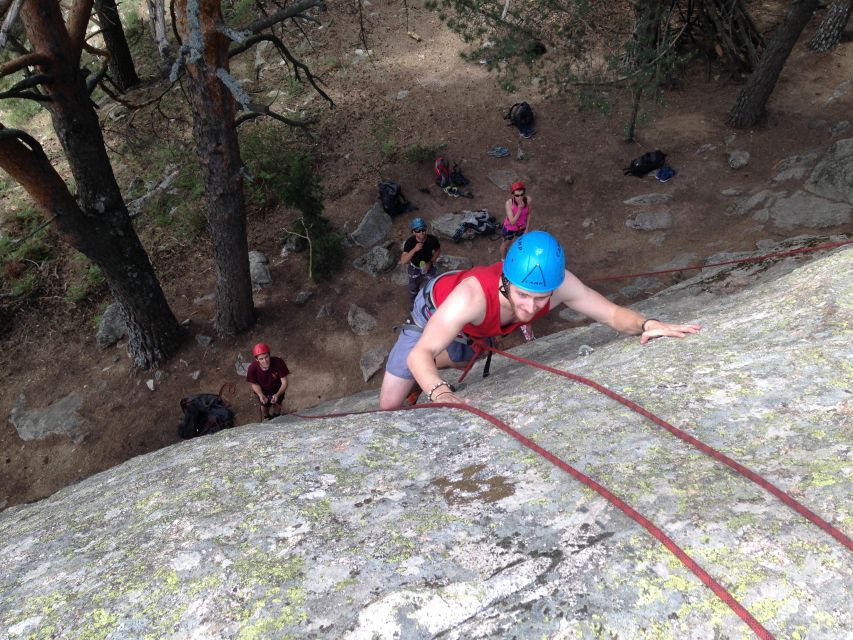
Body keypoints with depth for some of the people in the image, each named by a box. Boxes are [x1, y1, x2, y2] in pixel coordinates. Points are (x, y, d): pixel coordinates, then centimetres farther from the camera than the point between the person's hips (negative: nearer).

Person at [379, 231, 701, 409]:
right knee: (390, 404, -3)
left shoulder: (560, 284, -37)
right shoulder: (472, 297, -49)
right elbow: (419, 354, -50)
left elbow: (613, 313, -23)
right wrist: (439, 393, -70)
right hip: (435, 310, -4)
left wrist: (646, 325, -44)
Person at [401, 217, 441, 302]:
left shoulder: (432, 239, -29)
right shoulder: (410, 242, -33)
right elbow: (403, 261, -40)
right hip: (414, 268, 0)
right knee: (413, 290, 20)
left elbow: (438, 250, -6)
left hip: (428, 267, 0)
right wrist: (414, 249, -52)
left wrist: (430, 262, -20)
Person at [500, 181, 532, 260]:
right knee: (506, 244, 25)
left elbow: (528, 214, -8)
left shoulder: (528, 200, -26)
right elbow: (512, 222, -35)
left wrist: (527, 229, 0)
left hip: (521, 227, 3)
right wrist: (520, 209, -45)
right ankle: (503, 259, 56)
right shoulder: (509, 203, -37)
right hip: (510, 228, -3)